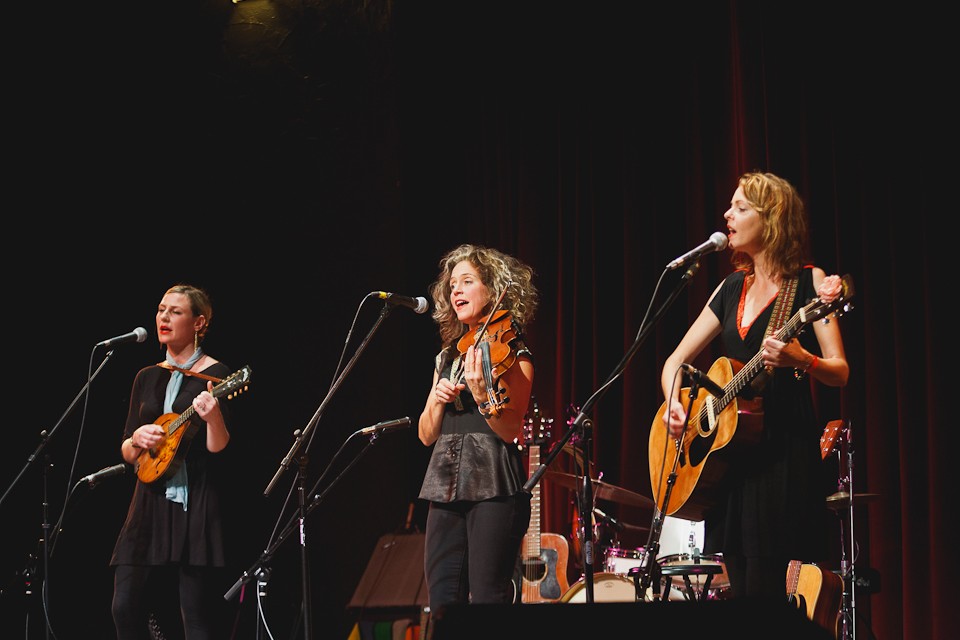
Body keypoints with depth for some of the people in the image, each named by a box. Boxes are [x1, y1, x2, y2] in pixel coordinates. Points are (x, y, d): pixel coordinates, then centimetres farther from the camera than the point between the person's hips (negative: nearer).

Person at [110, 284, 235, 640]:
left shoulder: (214, 375, -2)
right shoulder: (147, 377, 15)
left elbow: (218, 447, -11)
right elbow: (126, 453, 15)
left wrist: (213, 416, -31)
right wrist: (137, 439, -7)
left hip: (195, 503, -6)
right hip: (150, 501, 6)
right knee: (126, 608, -2)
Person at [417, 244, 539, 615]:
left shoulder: (512, 354, -1)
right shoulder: (447, 357, 18)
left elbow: (510, 431, -12)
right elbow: (427, 435, 16)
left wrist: (482, 395, -30)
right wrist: (437, 399, -3)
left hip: (493, 487, -6)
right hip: (446, 487, 6)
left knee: (488, 599, -10)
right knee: (442, 601, 0)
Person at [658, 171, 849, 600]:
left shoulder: (809, 282, -2)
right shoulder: (732, 288, 15)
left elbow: (840, 373, -8)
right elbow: (676, 360, 19)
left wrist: (801, 361, -29)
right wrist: (674, 404, -1)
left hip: (786, 453, -6)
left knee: (769, 586, -12)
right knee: (737, 583, 3)